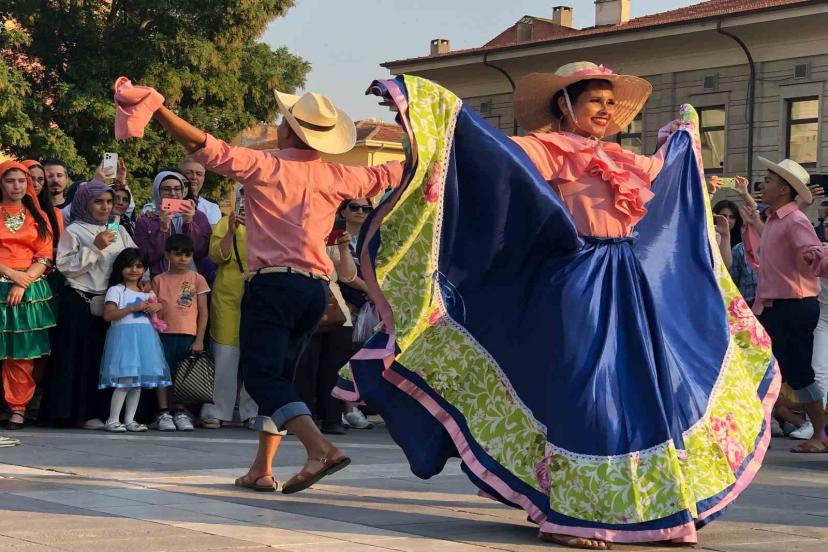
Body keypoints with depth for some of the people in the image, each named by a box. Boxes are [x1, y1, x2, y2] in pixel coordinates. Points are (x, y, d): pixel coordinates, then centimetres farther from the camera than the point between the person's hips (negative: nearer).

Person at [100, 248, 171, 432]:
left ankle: (129, 419, 14)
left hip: (145, 339, 7)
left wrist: (157, 307, 2)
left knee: (139, 382, 7)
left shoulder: (147, 291, 17)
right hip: (124, 337, -7)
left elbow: (160, 306, 27)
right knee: (125, 380, -12)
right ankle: (113, 420, -5)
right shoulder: (116, 290, -1)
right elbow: (108, 315, -13)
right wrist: (133, 308, -17)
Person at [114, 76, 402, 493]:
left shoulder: (264, 166, -5)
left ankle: (320, 448, -30)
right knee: (277, 376, 15)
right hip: (315, 288, 6)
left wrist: (156, 108, -13)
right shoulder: (334, 176, 9)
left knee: (263, 376, -10)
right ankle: (262, 470, 16)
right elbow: (384, 176, 23)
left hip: (272, 284, -6)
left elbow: (207, 148, -13)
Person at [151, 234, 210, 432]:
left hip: (188, 336, 0)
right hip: (164, 334, 0)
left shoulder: (197, 279, 5)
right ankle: (163, 413, 6)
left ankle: (179, 412, 12)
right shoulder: (159, 280, 7)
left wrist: (199, 340, -2)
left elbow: (203, 312, 4)